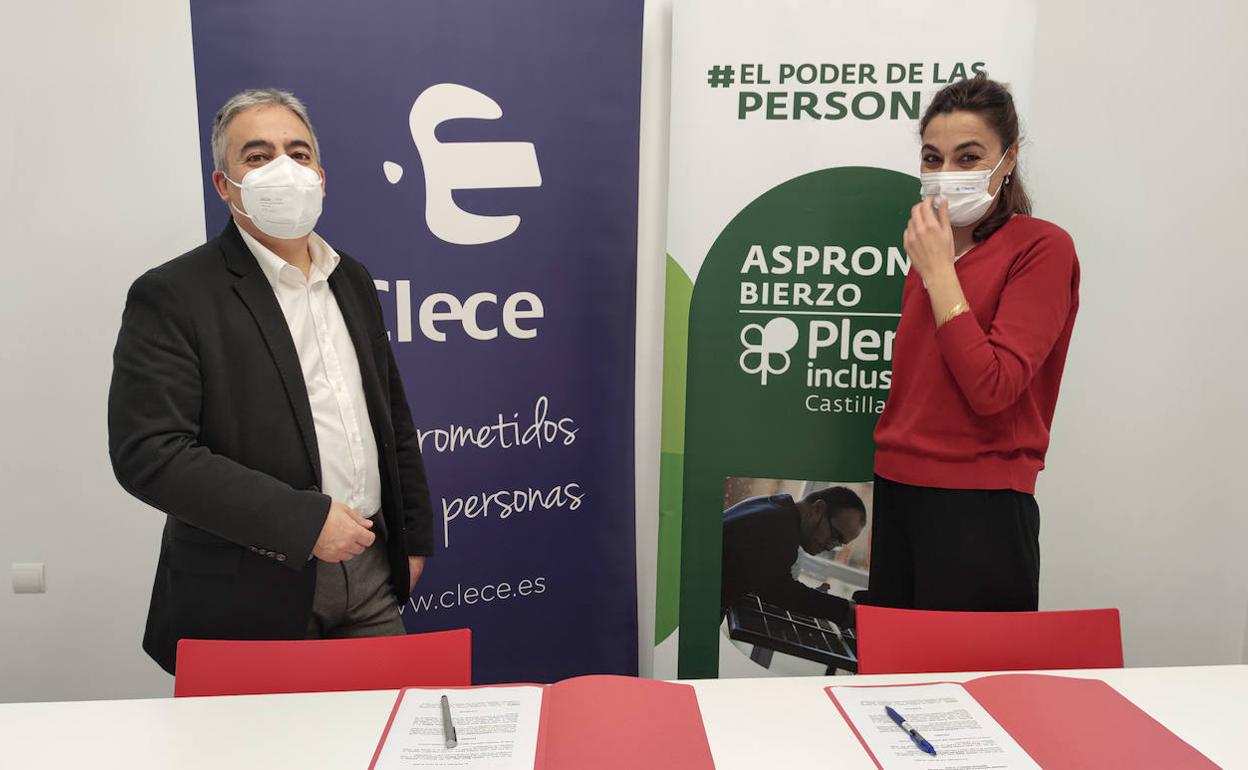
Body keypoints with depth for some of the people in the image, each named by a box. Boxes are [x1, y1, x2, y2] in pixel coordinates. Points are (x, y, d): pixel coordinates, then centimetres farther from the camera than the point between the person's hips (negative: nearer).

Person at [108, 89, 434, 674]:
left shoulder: (351, 279, 9)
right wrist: (304, 520, -21)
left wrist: (413, 537, 13)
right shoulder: (171, 296, -10)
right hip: (251, 593, -5)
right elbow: (148, 453, -18)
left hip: (371, 574, 5)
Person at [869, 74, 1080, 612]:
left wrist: (937, 270, -15)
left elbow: (991, 389, -19)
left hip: (977, 508, -6)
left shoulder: (1042, 247, -8)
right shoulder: (932, 248, 11)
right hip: (896, 494, 7)